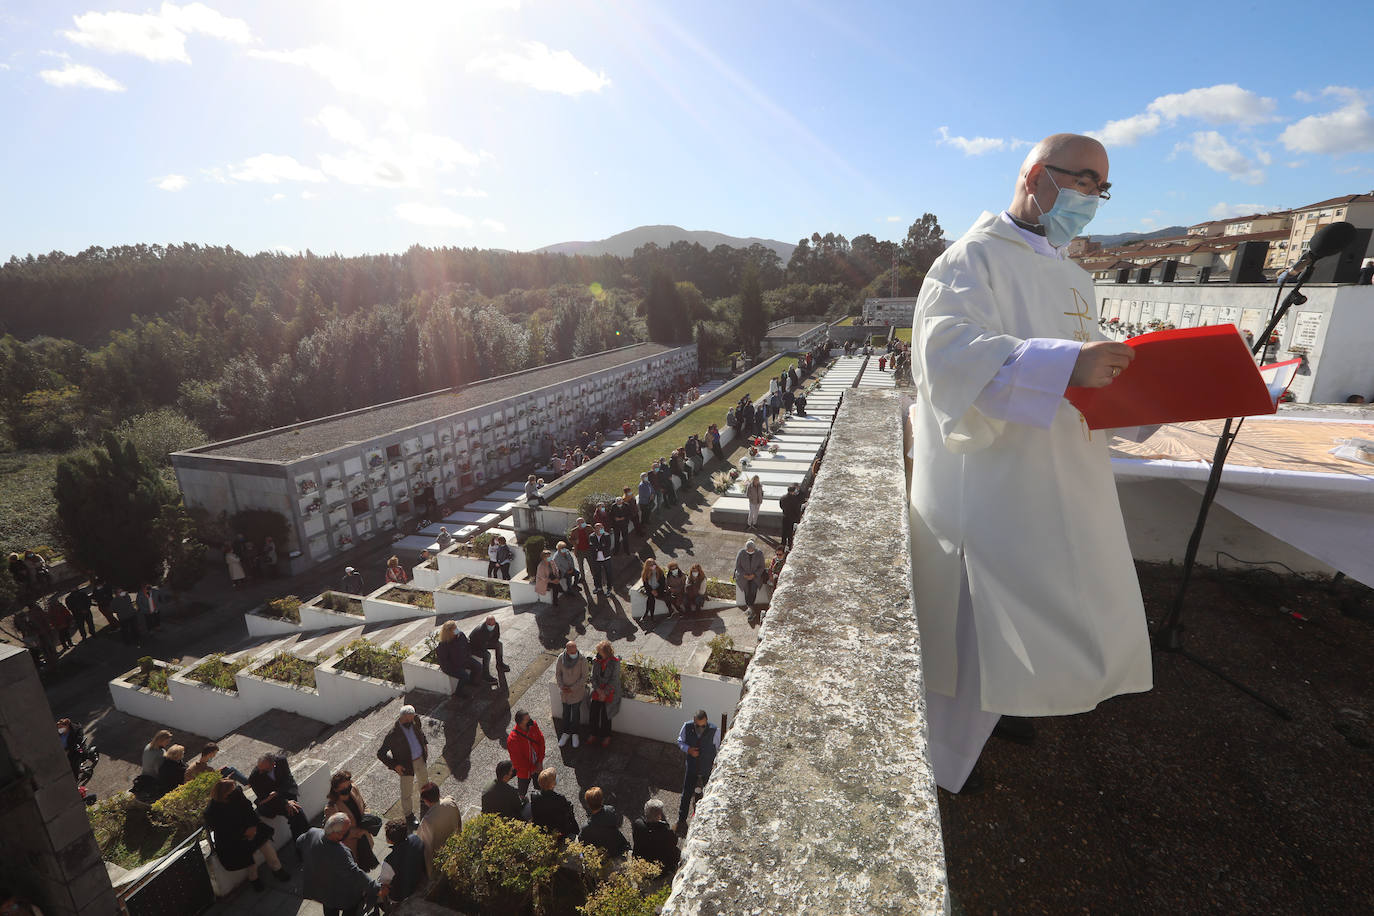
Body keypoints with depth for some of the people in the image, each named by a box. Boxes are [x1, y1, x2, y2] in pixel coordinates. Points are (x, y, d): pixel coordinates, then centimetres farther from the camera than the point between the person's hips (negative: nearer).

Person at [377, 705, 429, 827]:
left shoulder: (415, 721, -15)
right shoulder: (393, 734, -31)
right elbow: (380, 753, -20)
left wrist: (425, 744, 3)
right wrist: (394, 765, -24)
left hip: (420, 758, 6)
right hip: (406, 764, -5)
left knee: (424, 778, 29)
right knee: (407, 791, 13)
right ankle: (409, 814, 38)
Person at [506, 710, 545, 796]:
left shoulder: (533, 725, -19)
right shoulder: (512, 739, -34)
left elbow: (541, 741, -6)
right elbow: (518, 761, -23)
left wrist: (540, 762, -9)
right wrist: (532, 769, -14)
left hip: (537, 764, 4)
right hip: (524, 771, -4)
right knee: (523, 789, 20)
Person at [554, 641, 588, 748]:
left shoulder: (582, 660, -23)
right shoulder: (561, 658, -17)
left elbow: (584, 677, -15)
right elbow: (558, 673, -3)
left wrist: (573, 688, -18)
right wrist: (561, 686, -15)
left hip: (577, 690, -2)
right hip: (564, 690, 2)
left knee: (576, 711, 12)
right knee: (566, 711, 17)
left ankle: (575, 733, 33)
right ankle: (566, 733, 37)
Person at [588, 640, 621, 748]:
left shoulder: (615, 662, -16)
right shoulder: (596, 660, -4)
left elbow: (614, 680, -12)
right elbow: (593, 677, 0)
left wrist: (605, 693, -13)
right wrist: (599, 690, -11)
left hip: (609, 691, -3)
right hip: (597, 690, 3)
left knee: (605, 714, -2)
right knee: (594, 712, 3)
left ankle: (606, 736, 21)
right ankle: (593, 733, 27)